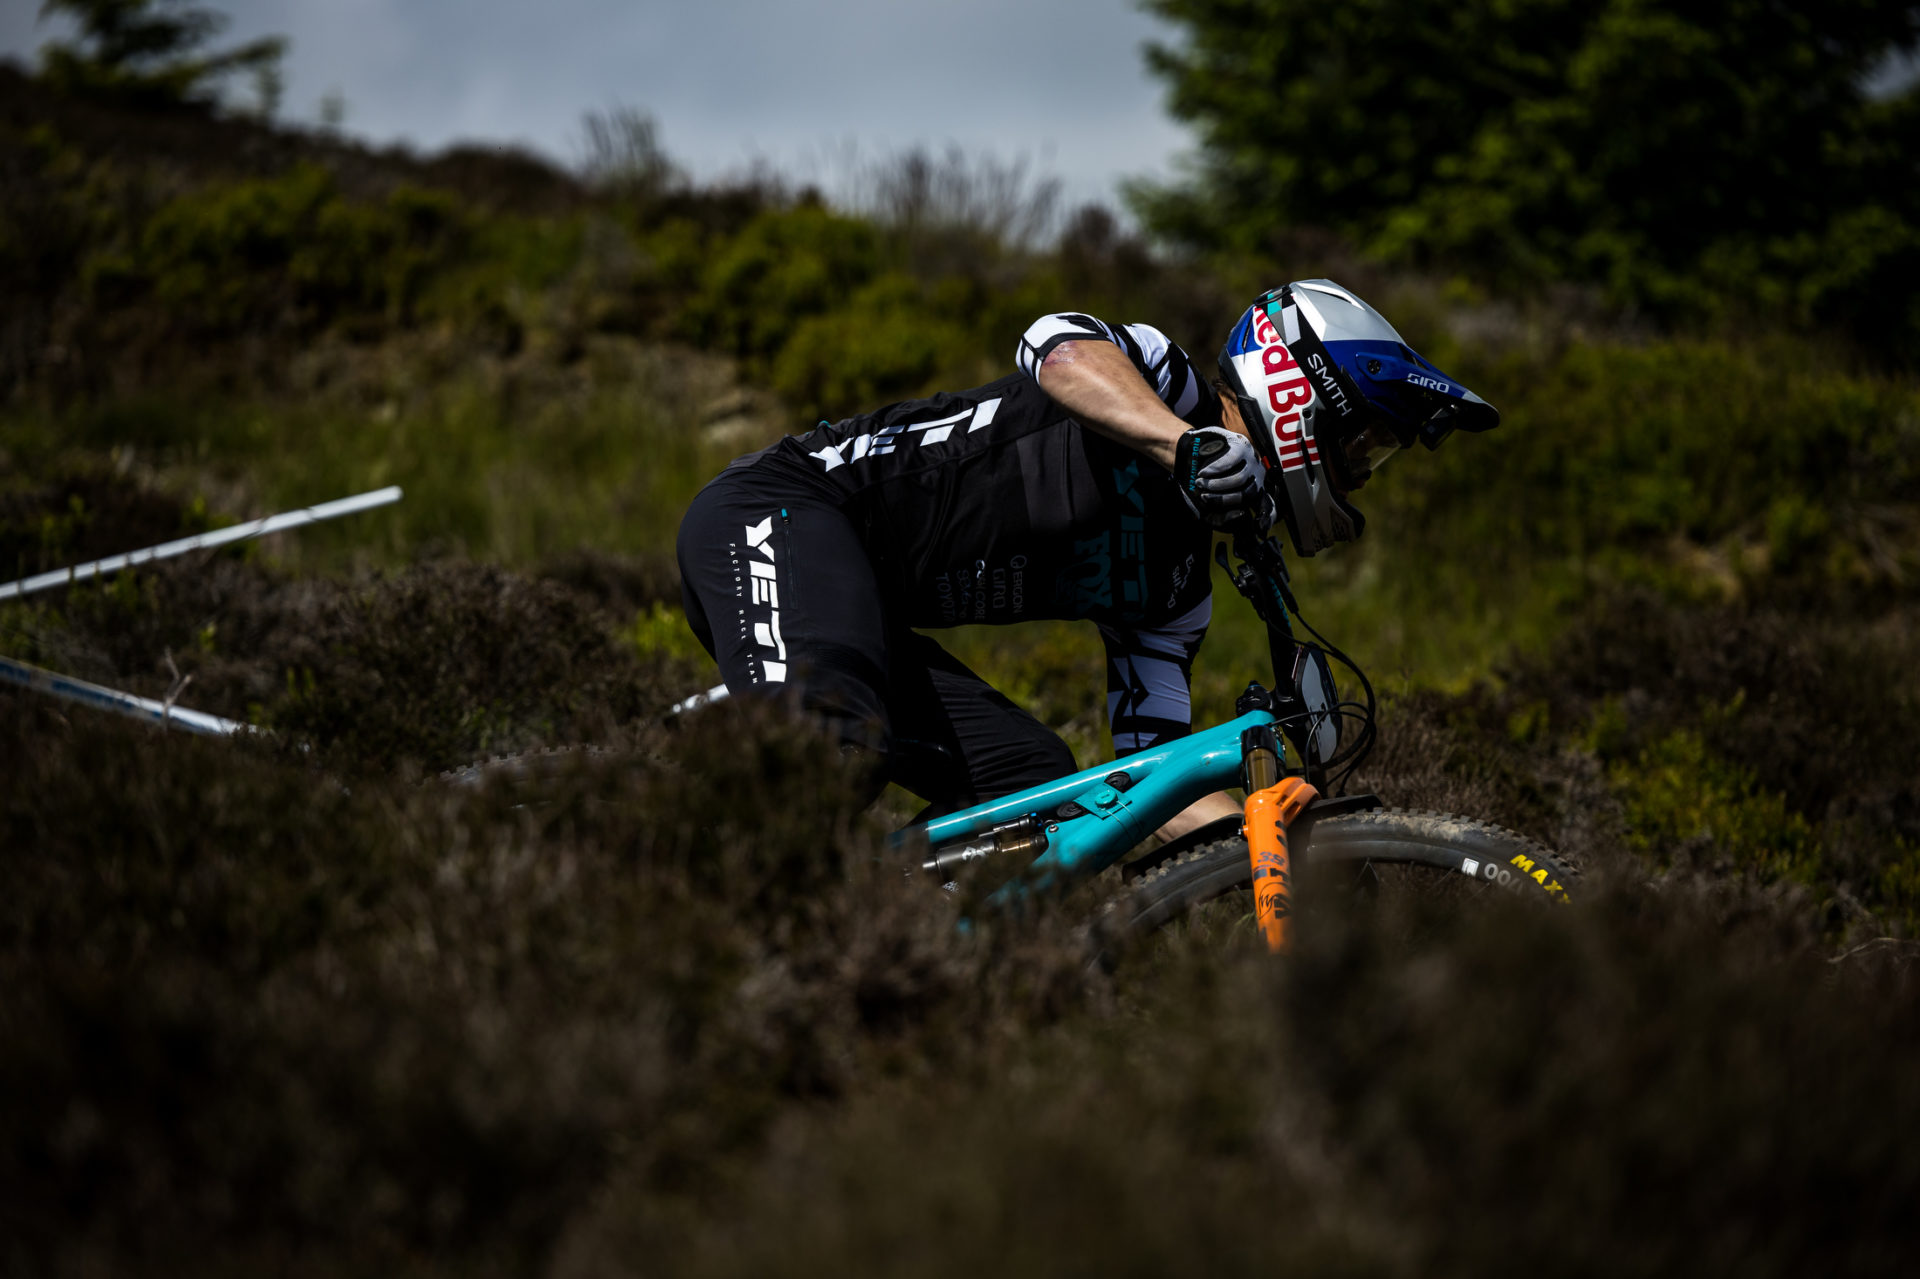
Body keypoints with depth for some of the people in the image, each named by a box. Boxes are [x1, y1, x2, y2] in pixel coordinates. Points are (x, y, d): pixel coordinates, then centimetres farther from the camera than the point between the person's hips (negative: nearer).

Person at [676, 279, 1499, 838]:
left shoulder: (1177, 583, 18)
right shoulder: (1159, 379, -4)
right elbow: (1069, 355, -29)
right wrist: (1192, 447, -46)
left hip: (873, 611, 9)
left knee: (1038, 792, -4)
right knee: (835, 746, -36)